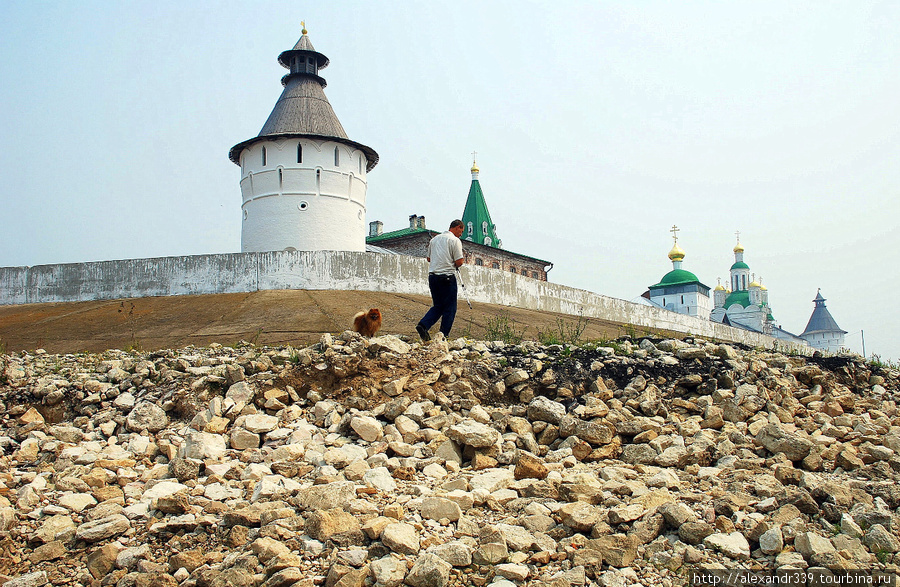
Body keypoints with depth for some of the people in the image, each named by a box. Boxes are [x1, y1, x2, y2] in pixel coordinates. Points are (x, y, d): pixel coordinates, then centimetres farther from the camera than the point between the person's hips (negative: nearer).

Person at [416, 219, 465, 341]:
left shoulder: (434, 239, 15)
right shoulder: (455, 240, -5)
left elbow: (429, 259, 22)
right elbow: (459, 262, -11)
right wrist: (454, 265, 10)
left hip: (432, 276, 6)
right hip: (447, 277, -6)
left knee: (438, 306, 15)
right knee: (450, 308, 3)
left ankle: (423, 325, -5)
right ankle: (443, 336, 1)